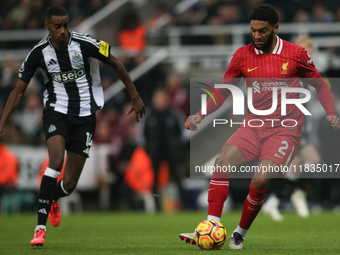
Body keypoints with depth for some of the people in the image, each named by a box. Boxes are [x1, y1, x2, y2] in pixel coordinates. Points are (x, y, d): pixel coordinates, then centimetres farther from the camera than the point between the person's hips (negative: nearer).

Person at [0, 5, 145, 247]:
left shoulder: (84, 43, -13)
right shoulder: (39, 53, -7)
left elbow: (116, 64, 0)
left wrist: (135, 97, 3)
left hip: (85, 116, 0)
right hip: (56, 111, 0)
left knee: (70, 184, 0)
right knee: (56, 161, -29)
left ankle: (52, 200, 39)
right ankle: (41, 227, -25)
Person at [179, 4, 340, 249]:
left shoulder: (296, 54, -2)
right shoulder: (243, 55, 4)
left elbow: (320, 84, 10)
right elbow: (223, 91, 10)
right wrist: (200, 115, -4)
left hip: (285, 130, -3)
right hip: (254, 126, 3)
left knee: (260, 180, -23)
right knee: (222, 162, -22)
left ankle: (240, 234, -4)